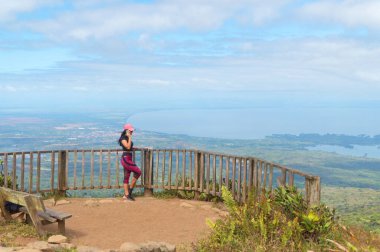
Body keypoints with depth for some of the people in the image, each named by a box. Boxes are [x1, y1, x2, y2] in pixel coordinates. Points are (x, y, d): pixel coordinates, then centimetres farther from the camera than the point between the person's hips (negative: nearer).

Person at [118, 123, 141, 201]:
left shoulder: (127, 138, 16)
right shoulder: (123, 138, -11)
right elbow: (128, 147, -24)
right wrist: (130, 138, -18)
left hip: (128, 159, 9)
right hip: (126, 158, -9)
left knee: (126, 177, 9)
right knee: (138, 172, -11)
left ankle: (126, 194, 11)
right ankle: (130, 189, -1)